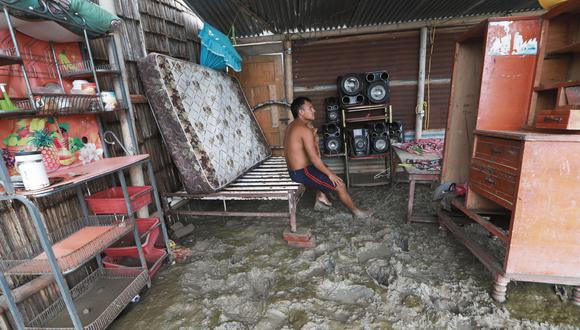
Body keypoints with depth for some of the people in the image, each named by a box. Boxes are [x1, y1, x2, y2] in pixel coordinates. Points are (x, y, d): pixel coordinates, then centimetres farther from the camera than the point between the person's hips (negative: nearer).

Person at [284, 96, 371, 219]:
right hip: (302, 173, -10)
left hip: (295, 170, 10)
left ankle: (321, 197, 32)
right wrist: (330, 174, -14)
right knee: (340, 185, -2)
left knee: (326, 170, 30)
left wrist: (312, 136, 5)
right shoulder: (305, 130, -23)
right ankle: (356, 211, 17)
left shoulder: (292, 126, 8)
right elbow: (314, 158, -25)